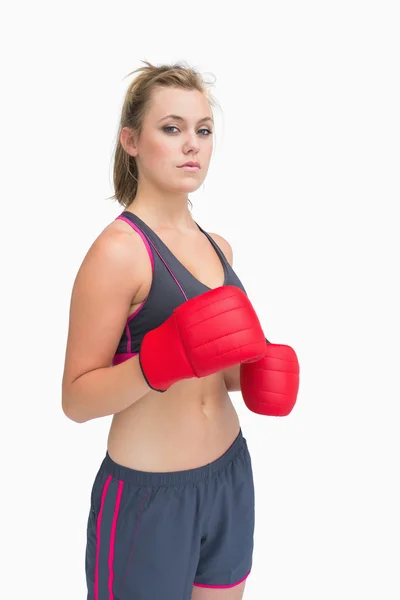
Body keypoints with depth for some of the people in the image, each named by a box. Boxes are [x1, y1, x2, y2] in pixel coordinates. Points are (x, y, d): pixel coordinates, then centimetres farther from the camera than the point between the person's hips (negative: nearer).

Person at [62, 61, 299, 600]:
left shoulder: (218, 248, 5)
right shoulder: (118, 250, -17)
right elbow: (76, 399, -16)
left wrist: (253, 371, -2)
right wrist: (159, 361, -31)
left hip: (232, 477, 7)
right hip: (148, 496, -7)